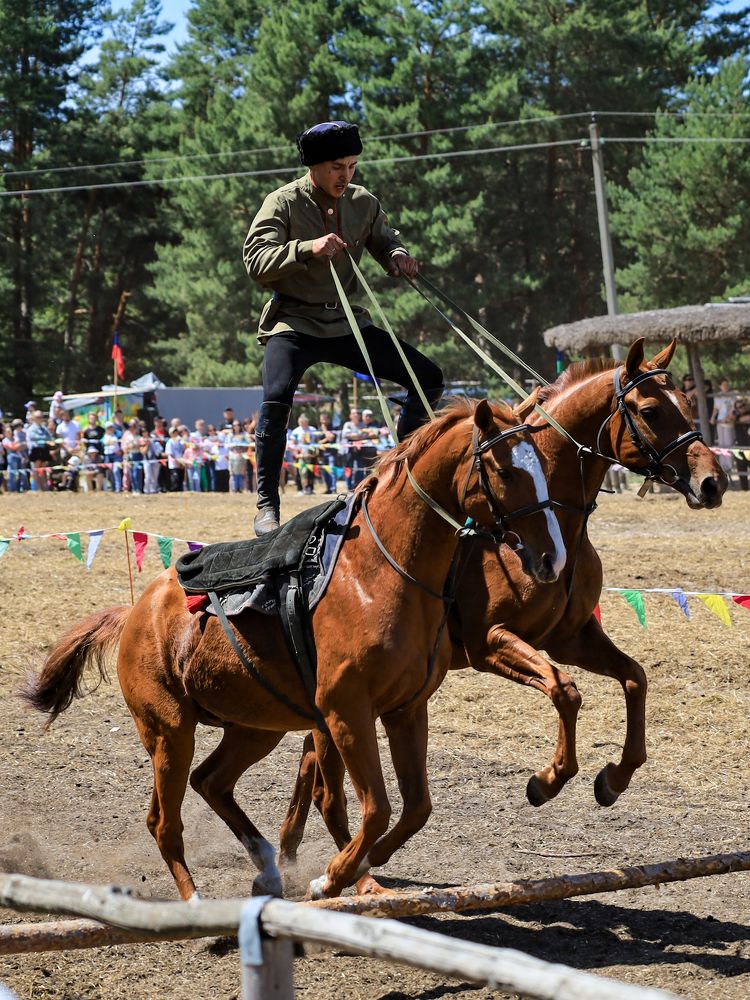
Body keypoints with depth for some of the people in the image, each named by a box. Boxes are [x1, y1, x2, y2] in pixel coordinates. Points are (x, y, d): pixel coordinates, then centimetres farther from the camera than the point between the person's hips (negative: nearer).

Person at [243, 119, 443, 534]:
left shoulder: (363, 203, 5)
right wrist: (308, 249, -33)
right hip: (294, 323, -5)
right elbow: (256, 261, -18)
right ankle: (266, 505, -17)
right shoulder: (283, 202, -8)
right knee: (277, 397, -30)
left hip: (347, 322, 5)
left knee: (428, 378, -1)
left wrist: (397, 255, -3)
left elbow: (384, 239, 22)